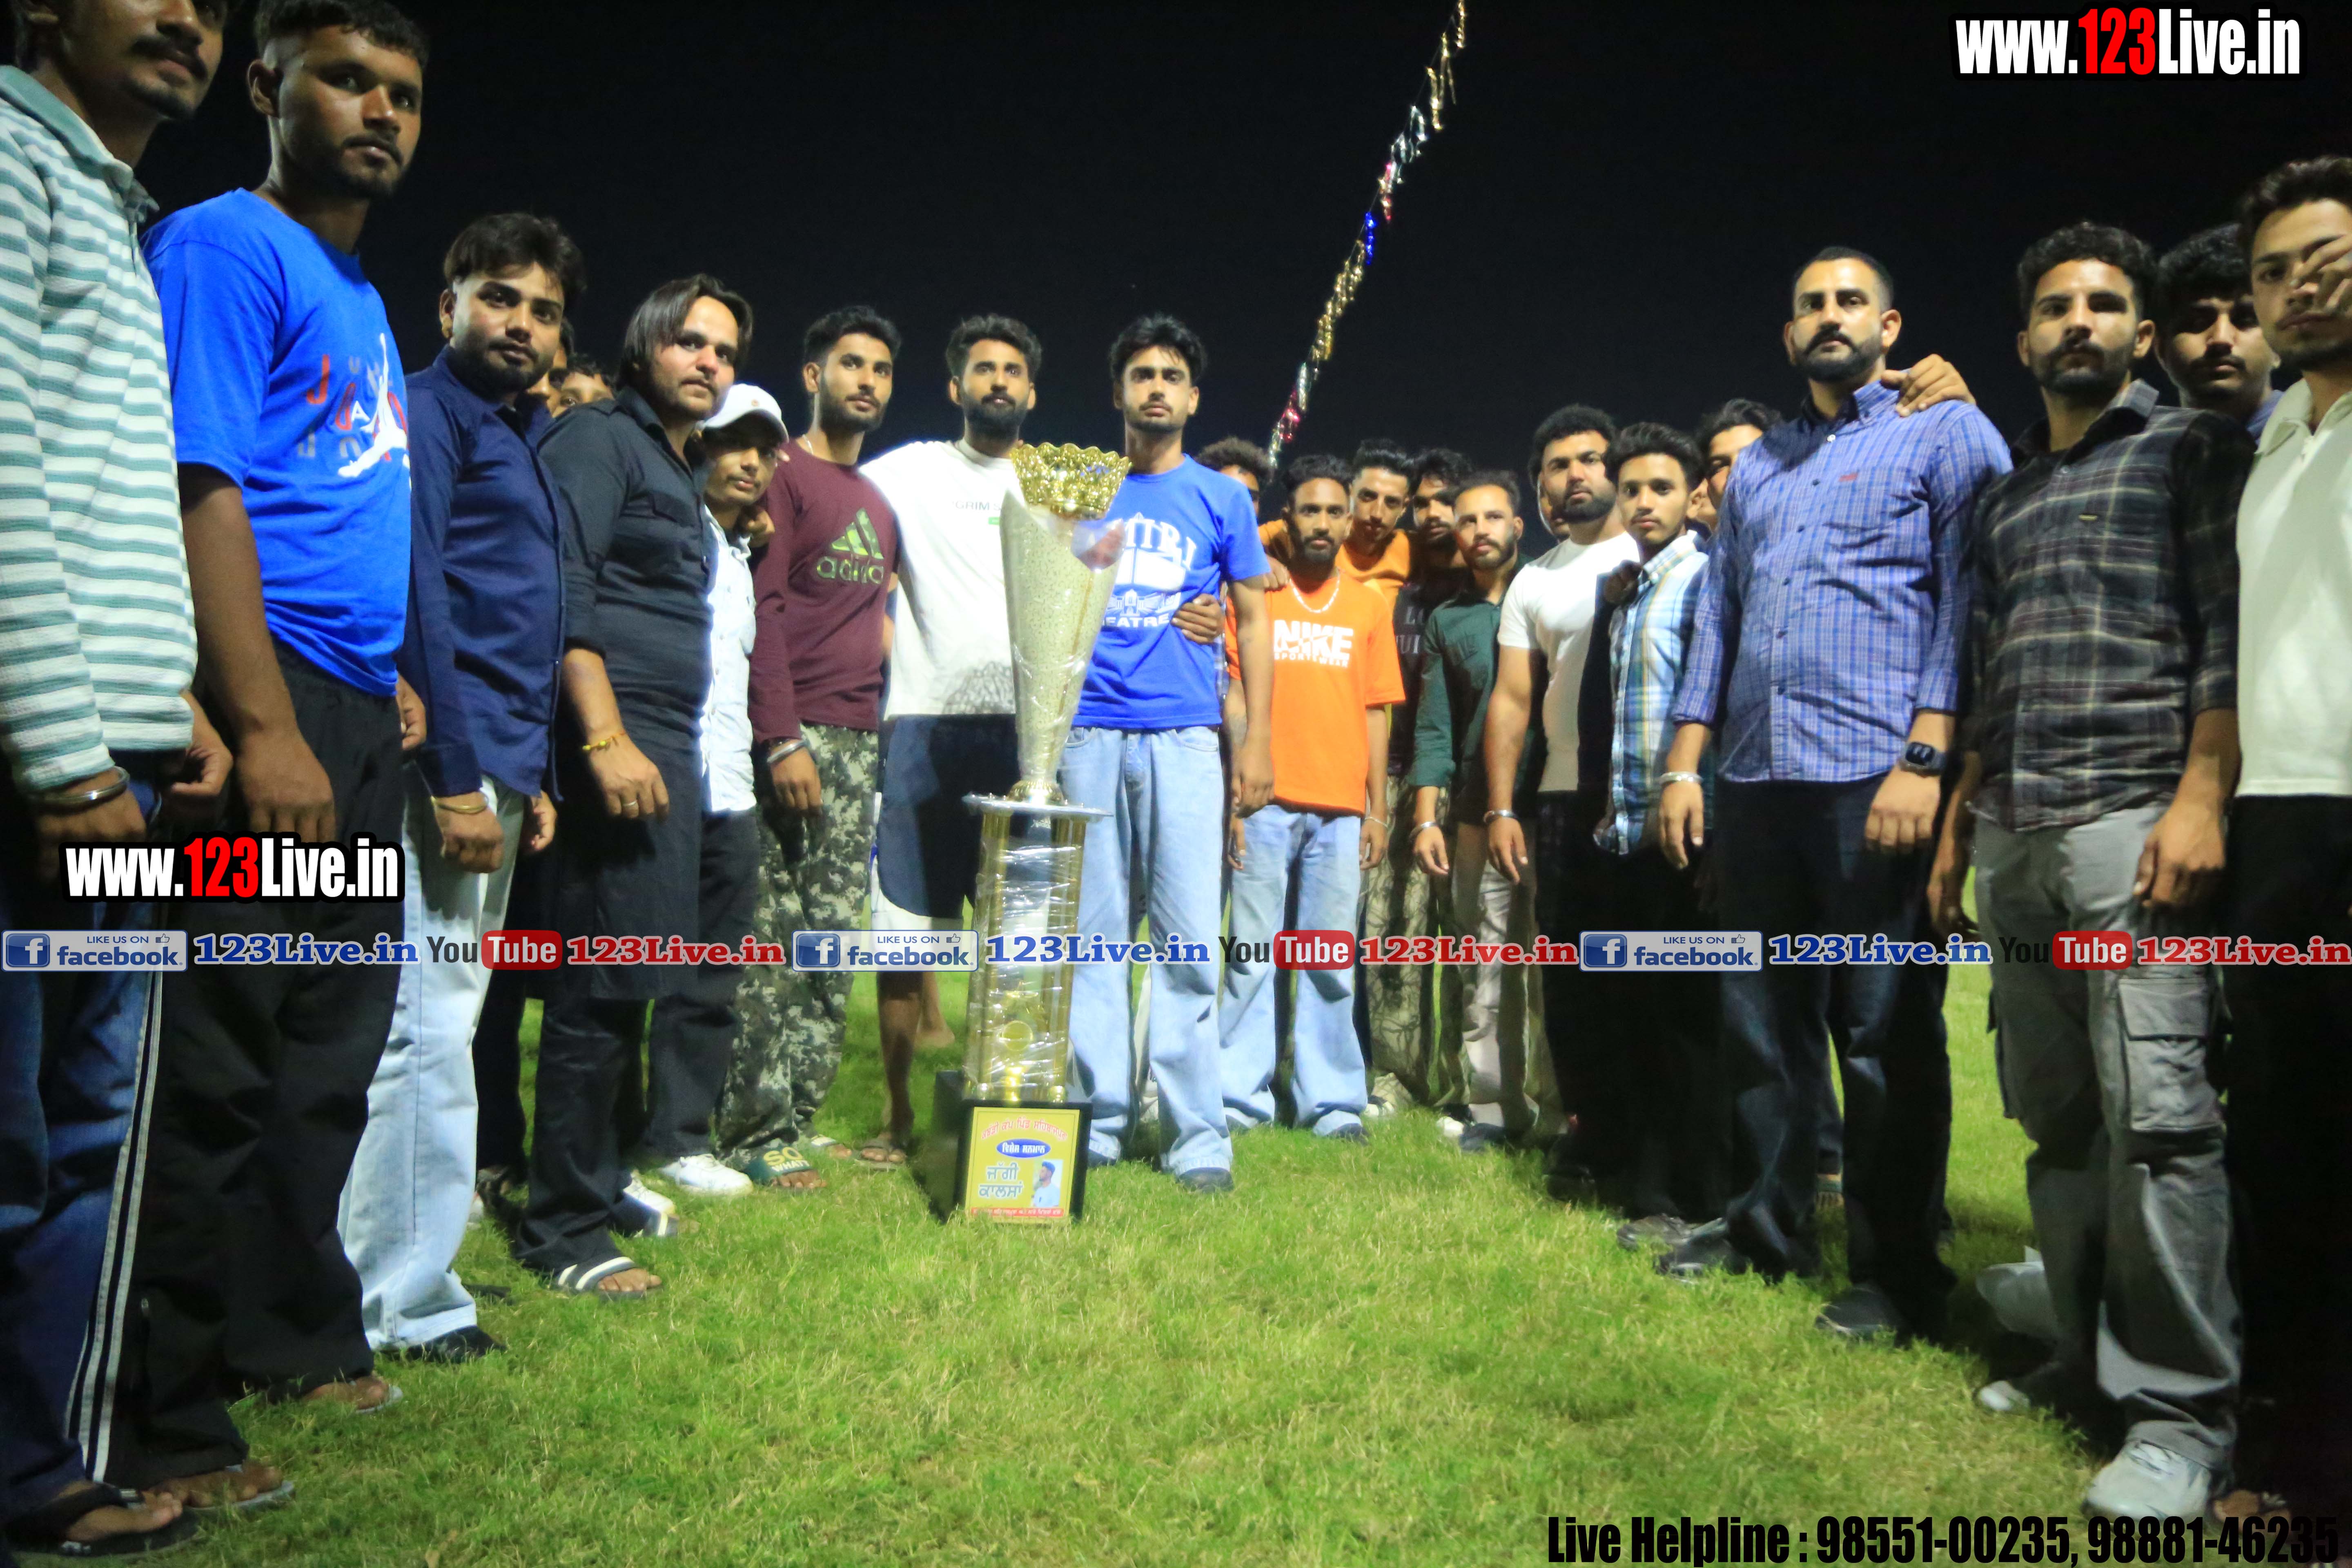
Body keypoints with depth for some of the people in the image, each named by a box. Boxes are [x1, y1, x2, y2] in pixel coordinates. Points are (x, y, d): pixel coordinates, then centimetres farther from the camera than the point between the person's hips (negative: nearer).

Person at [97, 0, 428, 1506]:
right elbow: (200, 489, -16)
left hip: (354, 720, 9)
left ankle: (297, 1339, 29)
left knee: (331, 1052, 15)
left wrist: (385, 674, 16)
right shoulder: (226, 248, -5)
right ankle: (158, 1431, 7)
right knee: (216, 1072, -4)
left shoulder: (364, 296, 22)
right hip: (265, 715, -9)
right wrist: (267, 731, -22)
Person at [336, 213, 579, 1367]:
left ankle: (413, 1262, 25)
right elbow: (417, 599, -15)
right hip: (448, 767, -10)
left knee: (448, 1021, 14)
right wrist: (457, 780, -19)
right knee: (425, 1030, -6)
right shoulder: (430, 414, -5)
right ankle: (405, 1302, 2)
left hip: (496, 770, 10)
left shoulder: (518, 434, 22)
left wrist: (530, 774, 16)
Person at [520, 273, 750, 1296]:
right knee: (603, 989, -8)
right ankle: (562, 1234, 1)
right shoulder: (599, 440, -4)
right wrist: (605, 739, -24)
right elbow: (565, 592, -16)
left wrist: (670, 748, 20)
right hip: (615, 739, -10)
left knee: (629, 983, 14)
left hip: (668, 747, 10)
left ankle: (595, 1186, 26)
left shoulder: (681, 470, 24)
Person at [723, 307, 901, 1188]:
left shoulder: (879, 501, 21)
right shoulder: (783, 475, -1)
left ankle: (799, 1120, 13)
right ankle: (753, 1134, 0)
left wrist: (884, 622, 10)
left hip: (860, 742, 7)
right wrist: (782, 742, -17)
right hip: (794, 735, -7)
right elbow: (760, 611, -10)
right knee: (775, 942, -7)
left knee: (833, 947, 6)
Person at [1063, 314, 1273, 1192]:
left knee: (1187, 942, -3)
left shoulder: (1222, 498, 10)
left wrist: (1258, 741, 2)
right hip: (1089, 734, 2)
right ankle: (1097, 1117, 13)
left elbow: (1253, 621, 11)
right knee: (1094, 937, 4)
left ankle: (1198, 1133, 3)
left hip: (1184, 739, -1)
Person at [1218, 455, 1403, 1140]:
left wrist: (1377, 809, 6)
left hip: (1341, 809, 2)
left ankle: (1331, 1100, 12)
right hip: (1266, 804, -2)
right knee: (1253, 954, 1)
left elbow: (1375, 713, 11)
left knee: (1332, 960, 4)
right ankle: (1241, 1095, 9)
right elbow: (1233, 700, 3)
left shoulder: (1369, 606, 11)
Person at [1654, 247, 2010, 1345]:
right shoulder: (1755, 468, 22)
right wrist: (1685, 764, 12)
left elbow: (1967, 599, -5)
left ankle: (1898, 1273, 11)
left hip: (1875, 780, -6)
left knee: (1883, 1030, -1)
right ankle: (1765, 1228, 25)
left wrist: (1925, 760, -16)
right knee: (1761, 1016, 11)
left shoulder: (1946, 436, 5)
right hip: (1755, 780, 6)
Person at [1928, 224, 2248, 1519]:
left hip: (2132, 823, -6)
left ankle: (2180, 1410, -2)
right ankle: (2087, 1358, 18)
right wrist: (1958, 829, 17)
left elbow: (2228, 633, -5)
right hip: (2014, 841, 6)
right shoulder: (2004, 493, 23)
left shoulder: (2192, 450, 7)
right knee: (2056, 1118, 7)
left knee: (2156, 1110, -10)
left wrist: (2201, 796, -16)